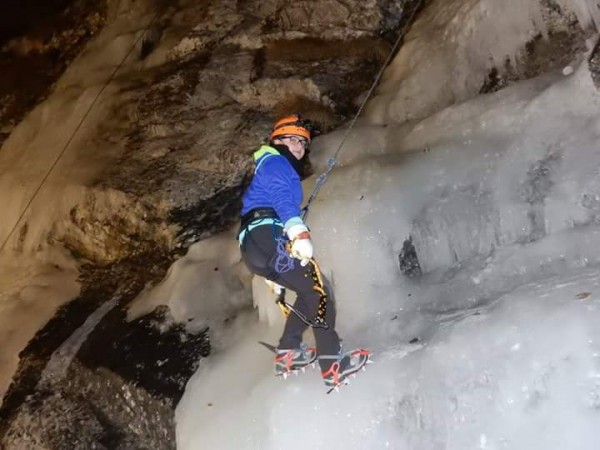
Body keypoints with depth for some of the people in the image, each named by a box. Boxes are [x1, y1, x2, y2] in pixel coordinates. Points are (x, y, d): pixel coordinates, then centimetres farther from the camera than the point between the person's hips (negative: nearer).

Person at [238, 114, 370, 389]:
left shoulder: (278, 168, 33)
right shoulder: (275, 162, 2)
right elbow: (282, 200, -17)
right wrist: (300, 235, -32)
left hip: (254, 247, 10)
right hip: (267, 238, -10)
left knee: (310, 293, 15)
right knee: (317, 291, -13)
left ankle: (287, 352, 13)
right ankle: (332, 365, -18)